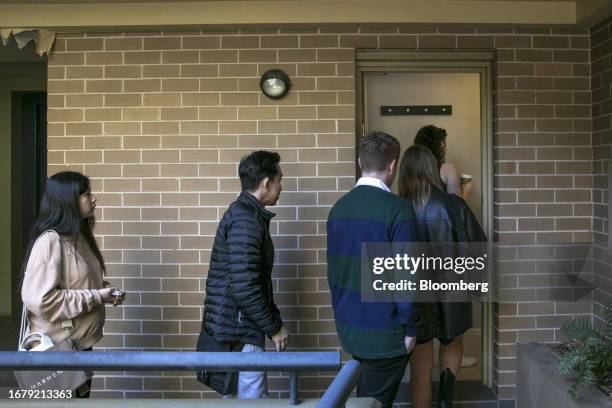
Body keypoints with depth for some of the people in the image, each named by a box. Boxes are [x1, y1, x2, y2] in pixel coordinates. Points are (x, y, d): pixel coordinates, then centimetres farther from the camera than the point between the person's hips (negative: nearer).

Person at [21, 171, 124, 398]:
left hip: (81, 343, 9)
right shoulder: (50, 240, -20)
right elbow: (39, 299, -28)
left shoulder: (78, 236, 8)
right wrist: (96, 297, -22)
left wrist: (102, 288, 0)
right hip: (58, 347, -9)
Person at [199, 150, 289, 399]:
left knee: (238, 399, 18)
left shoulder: (244, 214, 14)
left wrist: (274, 322, 17)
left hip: (234, 330, 10)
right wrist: (274, 327, -14)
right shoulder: (246, 220, -18)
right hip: (238, 333, -10)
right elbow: (244, 288, -25)